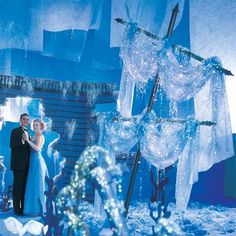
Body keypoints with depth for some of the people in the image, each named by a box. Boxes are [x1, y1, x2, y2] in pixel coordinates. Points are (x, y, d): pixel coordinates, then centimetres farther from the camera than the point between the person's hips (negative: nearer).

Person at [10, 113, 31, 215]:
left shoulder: (28, 132, 18)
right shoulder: (15, 131, -2)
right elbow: (12, 145, -14)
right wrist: (22, 140, -26)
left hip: (26, 165, 6)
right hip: (18, 164, -6)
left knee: (25, 186, 8)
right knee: (17, 186, -4)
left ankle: (24, 207, 14)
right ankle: (17, 208, 0)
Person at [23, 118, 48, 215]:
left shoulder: (40, 136, -11)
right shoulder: (36, 136, 18)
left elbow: (37, 148, -24)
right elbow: (32, 147, 11)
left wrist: (27, 139, -26)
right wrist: (26, 139, 1)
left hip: (36, 162, -10)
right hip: (35, 161, 10)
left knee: (36, 185, -6)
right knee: (36, 185, 12)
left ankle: (37, 209, -1)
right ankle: (37, 208, 18)